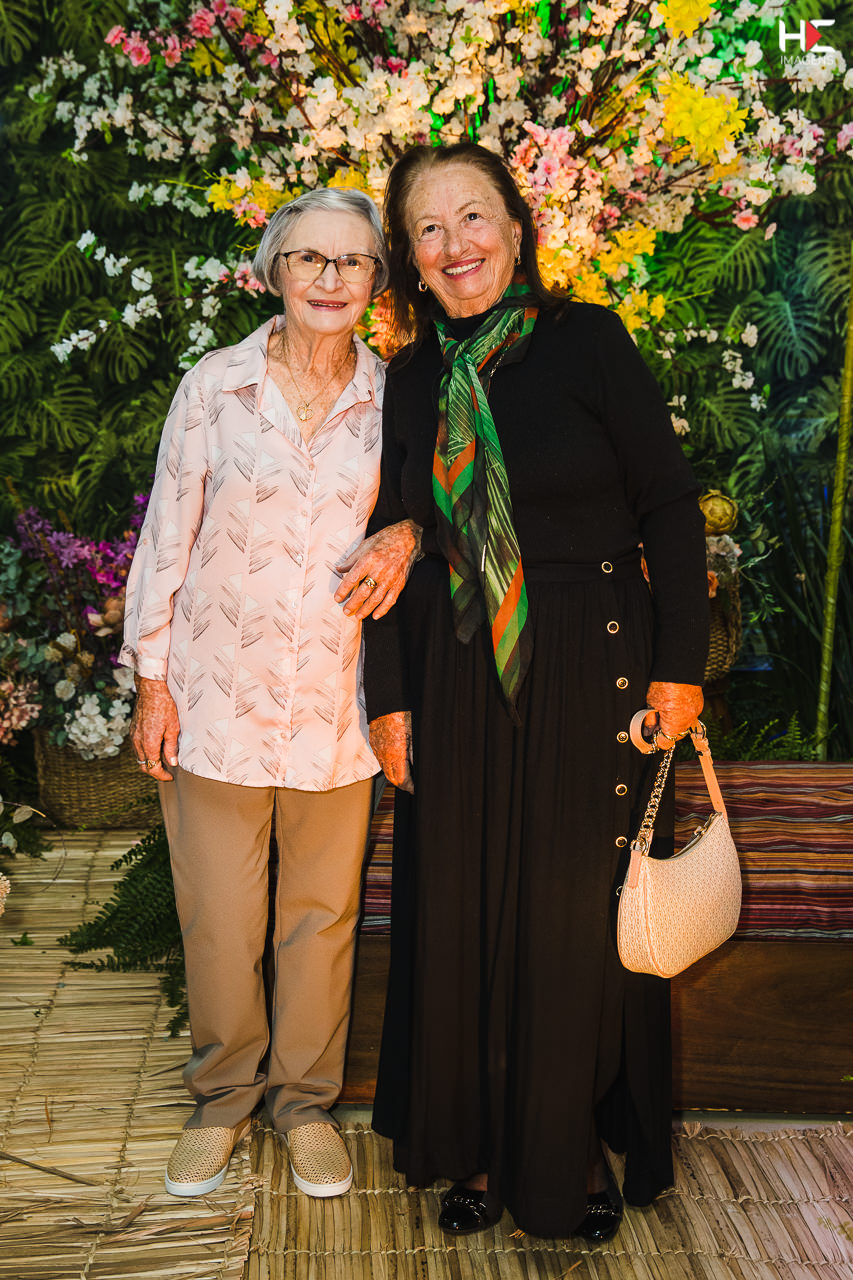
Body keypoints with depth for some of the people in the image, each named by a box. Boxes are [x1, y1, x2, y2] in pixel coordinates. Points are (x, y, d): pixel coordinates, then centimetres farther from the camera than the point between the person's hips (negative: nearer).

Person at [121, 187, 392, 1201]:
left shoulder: (395, 401, 1)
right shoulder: (215, 385, -3)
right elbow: (168, 533, 0)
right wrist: (152, 680, -2)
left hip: (338, 701, 1)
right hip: (219, 691, -1)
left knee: (322, 914, 12)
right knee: (217, 918, 9)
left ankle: (305, 1098, 34)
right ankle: (223, 1096, 33)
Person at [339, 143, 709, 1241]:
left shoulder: (586, 339, -4)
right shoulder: (413, 381, 7)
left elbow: (668, 503, -4)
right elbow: (400, 542, 8)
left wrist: (679, 663, -8)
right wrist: (389, 696, 5)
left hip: (591, 667, -3)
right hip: (459, 681, 4)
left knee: (579, 915, 8)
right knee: (463, 914, 10)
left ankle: (580, 1149, 30)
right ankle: (485, 1146, 31)